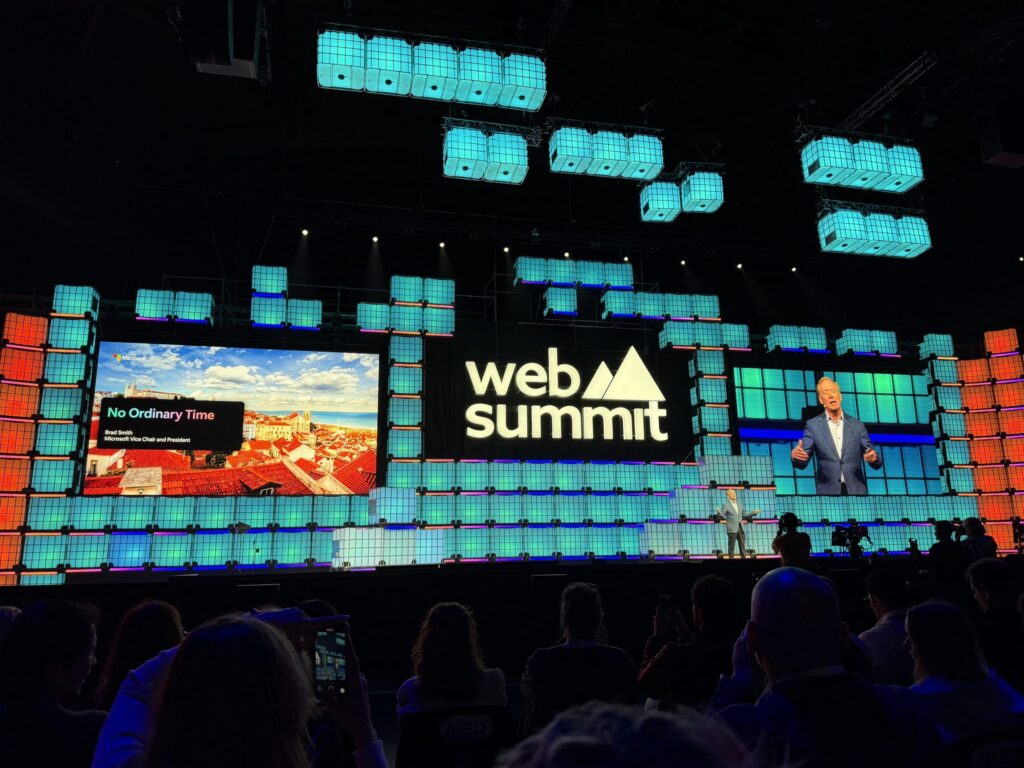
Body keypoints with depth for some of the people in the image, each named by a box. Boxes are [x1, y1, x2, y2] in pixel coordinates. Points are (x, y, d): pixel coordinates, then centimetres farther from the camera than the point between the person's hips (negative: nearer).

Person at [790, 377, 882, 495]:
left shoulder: (857, 425, 6)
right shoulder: (813, 425, 1)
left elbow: (876, 463, 6)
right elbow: (802, 463, -4)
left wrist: (874, 457, -18)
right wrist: (795, 456, -27)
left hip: (856, 491, 2)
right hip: (828, 491, -1)